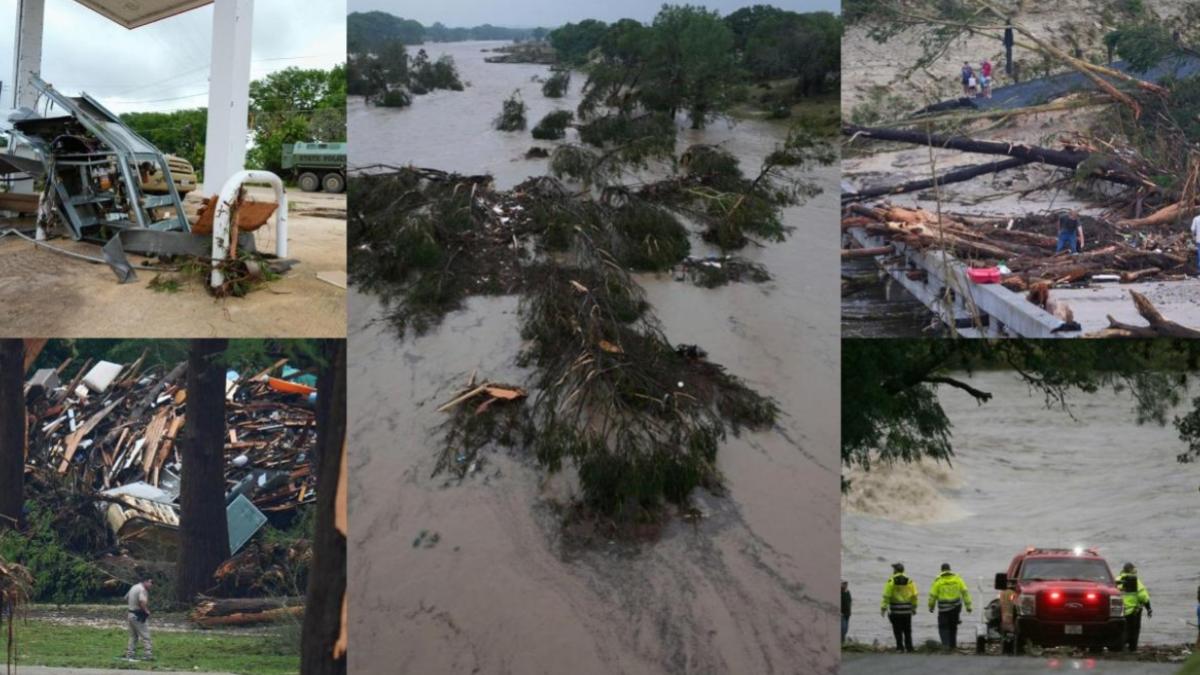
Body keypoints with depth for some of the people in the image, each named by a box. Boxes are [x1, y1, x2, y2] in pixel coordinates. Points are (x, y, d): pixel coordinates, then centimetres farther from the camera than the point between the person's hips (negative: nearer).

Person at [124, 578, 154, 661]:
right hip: (139, 617, -9)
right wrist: (147, 611, -17)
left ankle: (130, 655, 15)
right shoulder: (142, 589, -17)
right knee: (145, 637, -5)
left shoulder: (134, 587, 13)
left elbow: (126, 598, 25)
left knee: (133, 637, 15)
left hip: (131, 614, 9)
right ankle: (148, 655, -7)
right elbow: (142, 602, -32)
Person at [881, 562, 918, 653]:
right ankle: (909, 647, 9)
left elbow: (886, 596, -11)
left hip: (895, 610, -3)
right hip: (907, 610, 3)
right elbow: (914, 595, 1)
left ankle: (900, 647, 1)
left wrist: (883, 608, -8)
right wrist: (914, 607, 9)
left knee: (898, 630, 3)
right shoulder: (909, 581, 2)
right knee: (907, 630, 11)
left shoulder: (891, 581, -7)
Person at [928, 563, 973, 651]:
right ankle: (953, 645, 23)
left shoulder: (938, 580, -7)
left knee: (943, 627, 6)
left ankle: (946, 644, -12)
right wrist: (968, 605, 0)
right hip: (956, 606, 3)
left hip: (943, 607, -3)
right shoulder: (957, 578, 0)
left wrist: (931, 606, 12)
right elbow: (965, 592, -3)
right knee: (953, 626, 19)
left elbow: (933, 595, -3)